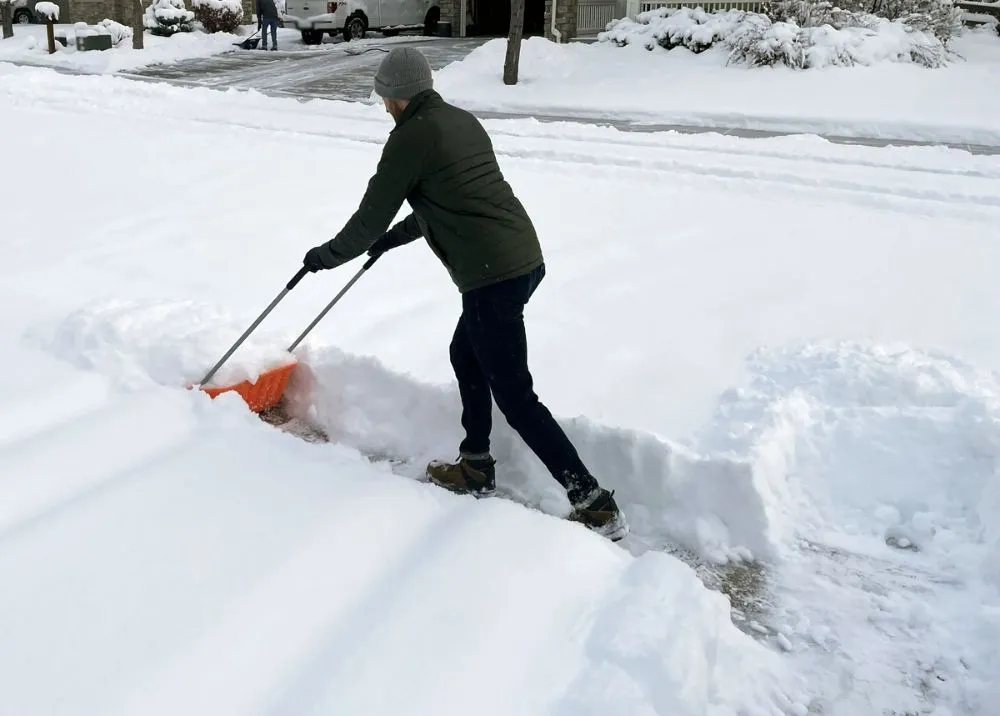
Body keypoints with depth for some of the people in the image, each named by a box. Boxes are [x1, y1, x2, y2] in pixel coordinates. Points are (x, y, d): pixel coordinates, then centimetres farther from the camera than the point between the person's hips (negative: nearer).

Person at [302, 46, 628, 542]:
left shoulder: (409, 137, -7)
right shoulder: (463, 121, 18)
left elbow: (371, 216, 0)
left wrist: (328, 255, 18)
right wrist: (397, 236, 41)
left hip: (493, 276, -9)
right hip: (526, 258, 9)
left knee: (515, 396, -3)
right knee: (465, 356, 25)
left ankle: (597, 507, 0)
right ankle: (475, 469, 37)